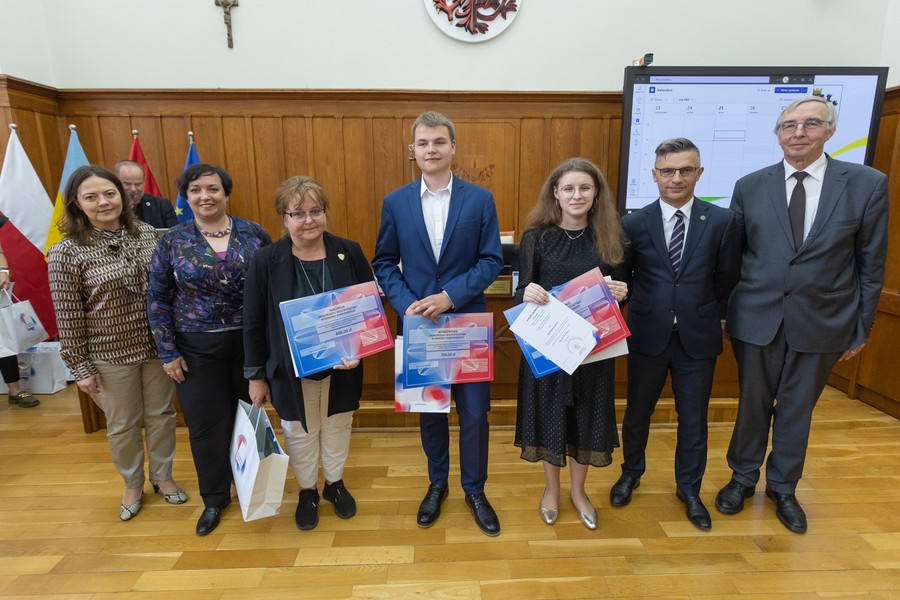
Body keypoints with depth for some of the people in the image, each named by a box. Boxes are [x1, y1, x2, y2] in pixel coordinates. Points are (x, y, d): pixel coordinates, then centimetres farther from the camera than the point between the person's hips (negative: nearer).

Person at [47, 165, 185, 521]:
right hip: (110, 354, -3)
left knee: (161, 415, 15)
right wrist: (80, 367, -7)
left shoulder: (147, 234, -2)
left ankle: (162, 476, 38)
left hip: (156, 345, 3)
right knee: (123, 425, 14)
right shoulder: (66, 252, -12)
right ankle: (133, 485, 38)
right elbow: (67, 318, -9)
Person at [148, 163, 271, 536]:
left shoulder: (254, 234, -3)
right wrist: (168, 352, -2)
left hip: (249, 343, 1)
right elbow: (158, 300, 1)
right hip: (198, 349, 0)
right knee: (206, 425, 9)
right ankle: (215, 498, 31)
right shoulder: (172, 241, -3)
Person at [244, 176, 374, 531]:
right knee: (300, 432, 17)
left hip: (342, 366, 1)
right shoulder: (266, 261, -11)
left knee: (337, 426, 20)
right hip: (290, 369, -1)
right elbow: (253, 323, -5)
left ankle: (335, 484, 45)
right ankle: (307, 492, 43)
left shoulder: (350, 253, -8)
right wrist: (256, 375, -2)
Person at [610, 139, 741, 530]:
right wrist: (642, 310, -1)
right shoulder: (634, 223, -4)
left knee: (693, 419, 14)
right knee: (637, 413, 16)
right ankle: (631, 472, 41)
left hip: (698, 337, 1)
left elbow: (727, 279, 4)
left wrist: (715, 318, 5)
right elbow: (622, 278, 3)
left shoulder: (722, 221, -3)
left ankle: (689, 488, 37)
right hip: (648, 335, 0)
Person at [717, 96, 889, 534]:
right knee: (752, 405, 15)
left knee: (797, 409, 15)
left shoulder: (868, 184, -3)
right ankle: (743, 477, 37)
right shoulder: (749, 186, -1)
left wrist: (862, 327, 2)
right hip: (756, 318, 0)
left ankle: (783, 487, 38)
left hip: (821, 322, 0)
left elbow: (871, 263, 1)